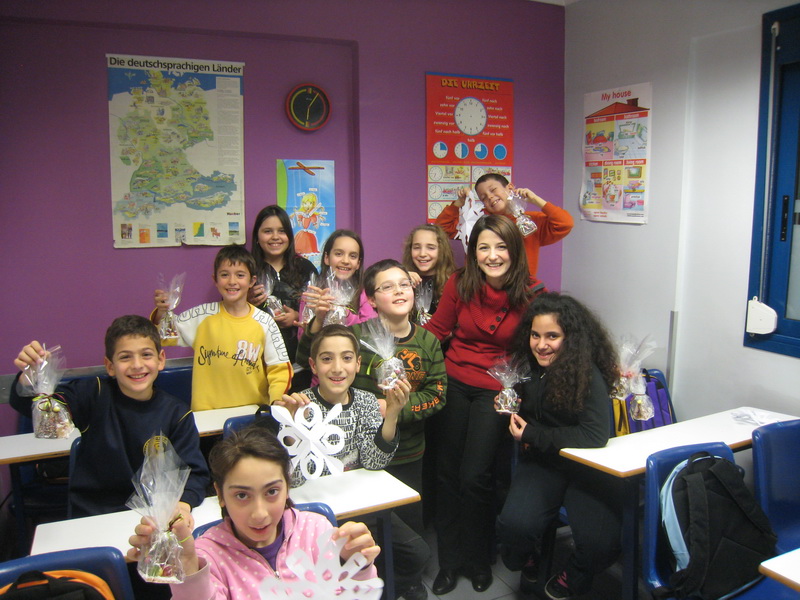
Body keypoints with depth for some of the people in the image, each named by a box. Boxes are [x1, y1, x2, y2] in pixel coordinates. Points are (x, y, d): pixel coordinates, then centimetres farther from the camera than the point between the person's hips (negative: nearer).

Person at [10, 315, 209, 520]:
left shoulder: (176, 414, 0)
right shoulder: (94, 394, -1)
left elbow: (193, 473, -3)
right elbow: (30, 405, -6)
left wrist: (183, 504, -25)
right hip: (91, 515, 0)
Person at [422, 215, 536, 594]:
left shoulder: (530, 294, -9)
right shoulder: (460, 284, -6)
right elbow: (436, 330, 2)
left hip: (496, 391, -2)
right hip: (454, 384, 2)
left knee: (474, 477, -4)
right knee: (447, 471, 7)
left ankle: (478, 559, 23)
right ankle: (449, 560, 27)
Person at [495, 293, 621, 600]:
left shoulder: (587, 373, -17)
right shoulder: (528, 366, 1)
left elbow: (595, 435, -25)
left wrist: (533, 434, -18)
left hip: (587, 466, -3)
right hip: (541, 463, 3)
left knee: (601, 543, -26)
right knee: (514, 524, -26)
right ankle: (525, 563, 13)